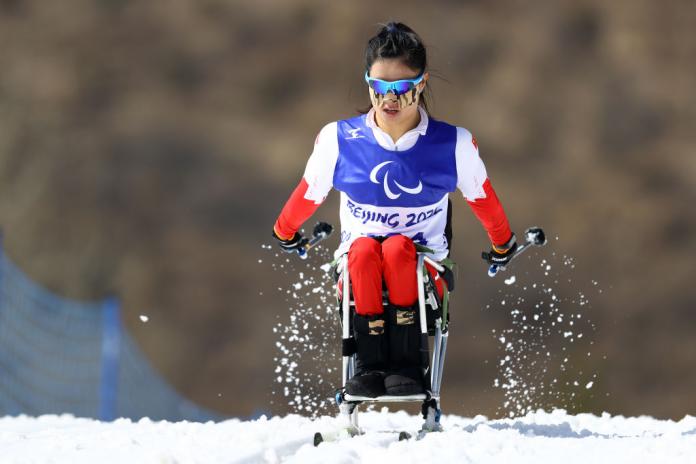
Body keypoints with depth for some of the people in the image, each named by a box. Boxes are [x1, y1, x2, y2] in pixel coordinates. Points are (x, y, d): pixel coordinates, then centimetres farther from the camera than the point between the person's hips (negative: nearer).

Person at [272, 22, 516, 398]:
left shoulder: (453, 145, -2)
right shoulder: (339, 140, -1)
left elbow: (482, 197, 15)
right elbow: (308, 194, 17)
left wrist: (502, 246, 29)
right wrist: (284, 233, 30)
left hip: (422, 271, -1)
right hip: (358, 271, 1)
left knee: (397, 247, -35)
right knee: (364, 249, -35)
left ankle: (405, 363, -33)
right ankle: (369, 364, -36)